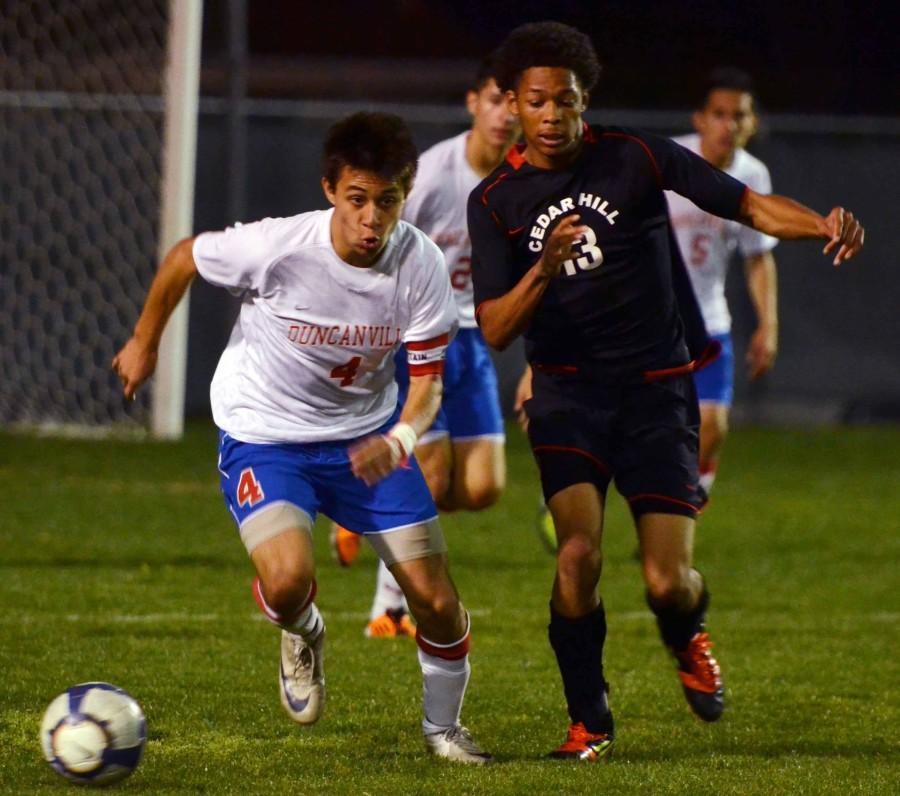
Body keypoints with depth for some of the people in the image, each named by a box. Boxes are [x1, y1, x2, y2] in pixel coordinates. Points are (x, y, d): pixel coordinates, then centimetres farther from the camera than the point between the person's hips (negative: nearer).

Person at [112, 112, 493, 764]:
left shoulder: (420, 265, -18)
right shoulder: (277, 247, -26)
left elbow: (427, 379, -11)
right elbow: (183, 258, -7)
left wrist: (399, 441, -33)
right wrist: (144, 343, 8)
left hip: (366, 435, 3)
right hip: (263, 435, -3)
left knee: (438, 604, -1)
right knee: (289, 582, -28)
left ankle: (444, 727, 29)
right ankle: (304, 634, 12)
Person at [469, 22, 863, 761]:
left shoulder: (635, 158, -3)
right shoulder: (495, 201, 0)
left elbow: (746, 203, -6)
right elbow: (494, 331, -6)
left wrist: (822, 224, -26)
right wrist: (543, 270, -25)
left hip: (656, 390, 0)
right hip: (567, 390, 0)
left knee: (667, 582, -10)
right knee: (579, 548, -23)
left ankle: (688, 634, 30)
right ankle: (588, 717, -2)